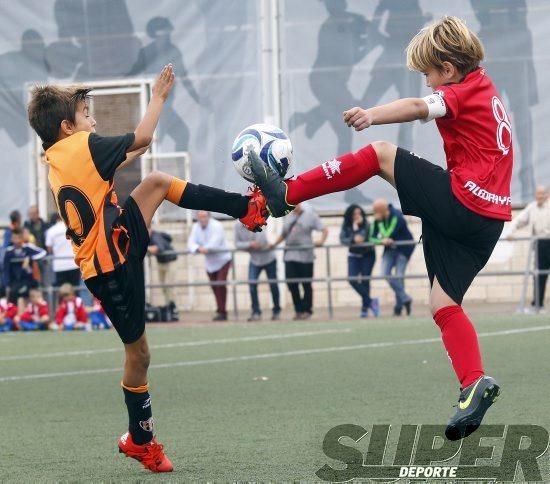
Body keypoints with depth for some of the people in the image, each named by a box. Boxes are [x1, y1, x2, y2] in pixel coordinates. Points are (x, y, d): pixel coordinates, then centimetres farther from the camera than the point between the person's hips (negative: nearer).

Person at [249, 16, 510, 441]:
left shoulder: (464, 91, -6)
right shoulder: (485, 89, 23)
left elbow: (420, 107, -24)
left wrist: (373, 115, -37)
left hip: (459, 200, -9)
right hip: (487, 218, 9)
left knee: (381, 154, 0)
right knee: (444, 303, 7)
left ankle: (287, 194, 0)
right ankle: (475, 385, -10)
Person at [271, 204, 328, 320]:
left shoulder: (310, 215, 2)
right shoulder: (288, 218, 16)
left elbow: (324, 230, 0)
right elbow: (283, 234, 25)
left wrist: (321, 241, -16)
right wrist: (274, 244, 14)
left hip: (305, 257, -4)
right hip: (290, 256, 4)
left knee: (306, 284, 2)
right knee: (291, 283, -2)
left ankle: (307, 310, 12)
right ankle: (298, 310, 9)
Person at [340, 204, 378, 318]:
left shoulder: (366, 224, -14)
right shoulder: (346, 225, -5)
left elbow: (363, 238, -26)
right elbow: (342, 239, -13)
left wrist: (356, 227, -24)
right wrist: (353, 240, -30)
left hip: (367, 255, -3)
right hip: (353, 256, 3)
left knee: (365, 281, -3)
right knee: (352, 279, -14)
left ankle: (365, 307, 7)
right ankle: (370, 301, -6)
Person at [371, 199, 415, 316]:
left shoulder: (396, 217, -23)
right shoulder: (377, 219, -4)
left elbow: (387, 235, -27)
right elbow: (372, 238, -6)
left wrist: (380, 222, -22)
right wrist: (381, 241, -27)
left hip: (403, 248, -6)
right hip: (390, 249, 6)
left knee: (398, 276, -11)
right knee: (386, 273, -10)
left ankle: (398, 307, -1)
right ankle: (405, 299, 2)